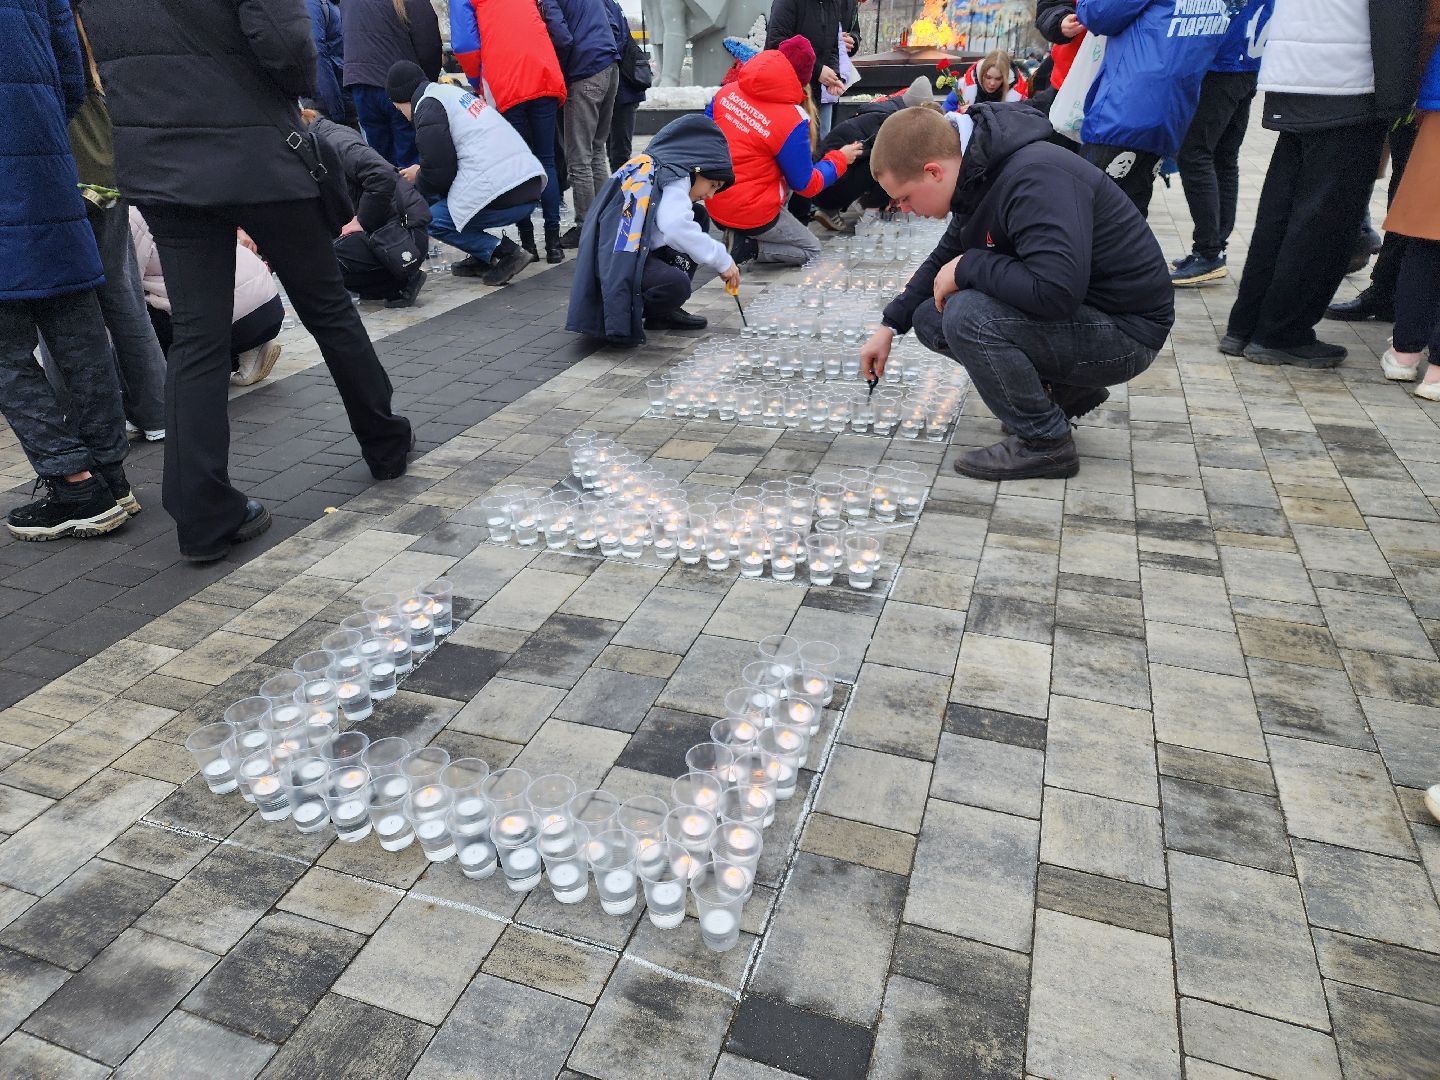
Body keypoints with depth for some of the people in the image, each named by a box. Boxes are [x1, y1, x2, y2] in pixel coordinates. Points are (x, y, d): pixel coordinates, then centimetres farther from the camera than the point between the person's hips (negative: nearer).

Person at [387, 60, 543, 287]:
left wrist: (418, 179, 14)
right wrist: (423, 172, 30)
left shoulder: (428, 106, -2)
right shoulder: (453, 92, 27)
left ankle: (504, 251, -4)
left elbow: (440, 173, -7)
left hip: (504, 198, -9)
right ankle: (482, 257, 17)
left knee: (429, 219, 3)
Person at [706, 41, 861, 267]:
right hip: (753, 214, -6)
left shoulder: (727, 91, -6)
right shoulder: (791, 121, -21)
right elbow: (806, 185, -10)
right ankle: (749, 248, -7)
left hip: (714, 204, 7)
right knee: (811, 249, 15)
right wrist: (841, 159, 5)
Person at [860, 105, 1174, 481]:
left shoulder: (1035, 179, -28)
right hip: (1077, 312, 9)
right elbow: (946, 258, 17)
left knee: (966, 316, -28)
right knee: (930, 319, 6)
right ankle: (1066, 390, 13)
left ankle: (1045, 442, -10)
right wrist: (890, 325, 12)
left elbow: (1056, 291, -39)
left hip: (1125, 332, -9)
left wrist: (969, 267, -24)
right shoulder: (979, 172, 2)